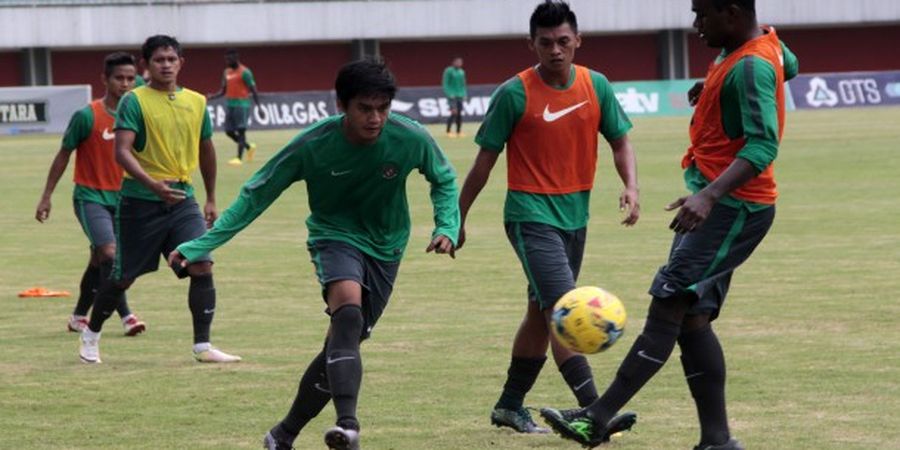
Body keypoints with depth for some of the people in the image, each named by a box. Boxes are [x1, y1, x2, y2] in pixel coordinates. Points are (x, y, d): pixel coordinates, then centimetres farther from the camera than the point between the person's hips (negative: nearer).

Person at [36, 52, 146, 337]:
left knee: (99, 261, 12)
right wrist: (46, 196, -2)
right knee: (110, 252, -21)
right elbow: (64, 155, -3)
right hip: (90, 196, -5)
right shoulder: (87, 116, -12)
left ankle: (79, 316, 28)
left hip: (121, 197, 5)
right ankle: (126, 316, -20)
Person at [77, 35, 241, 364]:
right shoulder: (134, 101, -8)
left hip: (182, 198, 4)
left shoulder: (196, 102, 7)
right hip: (140, 201, -4)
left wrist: (211, 199, 23)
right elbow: (122, 151, -19)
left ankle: (202, 346, -7)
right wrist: (152, 184, -33)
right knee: (124, 276, 6)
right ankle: (91, 334, 28)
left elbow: (206, 150, 21)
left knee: (202, 266, -12)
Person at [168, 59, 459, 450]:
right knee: (348, 310, -33)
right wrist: (200, 246, -17)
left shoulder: (411, 139, -18)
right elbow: (255, 195, -13)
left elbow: (444, 179, 4)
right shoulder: (312, 145, -22)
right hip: (334, 236, -3)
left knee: (342, 344, 3)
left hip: (385, 248, 3)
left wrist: (447, 227, -14)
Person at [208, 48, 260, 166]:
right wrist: (212, 96, 1)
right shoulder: (226, 72, 13)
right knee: (229, 131, 6)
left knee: (241, 130, -8)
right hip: (229, 104, 7)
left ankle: (239, 158, -10)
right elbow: (223, 91, 19)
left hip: (241, 104, -7)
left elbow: (253, 90, -8)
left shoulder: (244, 72, -7)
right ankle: (249, 147, 25)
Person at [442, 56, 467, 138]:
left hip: (460, 95, 7)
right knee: (454, 112, -15)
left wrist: (464, 94, 10)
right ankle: (448, 131, -9)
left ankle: (459, 131, 11)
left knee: (459, 113, 4)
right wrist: (450, 94, -16)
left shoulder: (461, 72, 12)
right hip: (452, 95, -7)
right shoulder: (449, 71, -7)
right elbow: (445, 84, -9)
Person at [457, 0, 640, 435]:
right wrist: (457, 218, 2)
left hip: (575, 215, 6)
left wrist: (631, 186, -9)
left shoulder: (596, 86, 1)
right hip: (531, 214, -6)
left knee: (541, 313, 15)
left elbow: (620, 141, 10)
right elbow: (485, 159, -3)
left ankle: (509, 406, 29)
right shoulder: (514, 93, -11)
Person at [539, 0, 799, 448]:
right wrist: (713, 88, 19)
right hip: (715, 204, 11)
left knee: (669, 305, -15)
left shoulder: (750, 68, -19)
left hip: (731, 207, -11)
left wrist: (710, 195, -41)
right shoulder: (764, 43, 11)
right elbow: (789, 65, 34)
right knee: (690, 318, 8)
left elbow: (763, 146, -28)